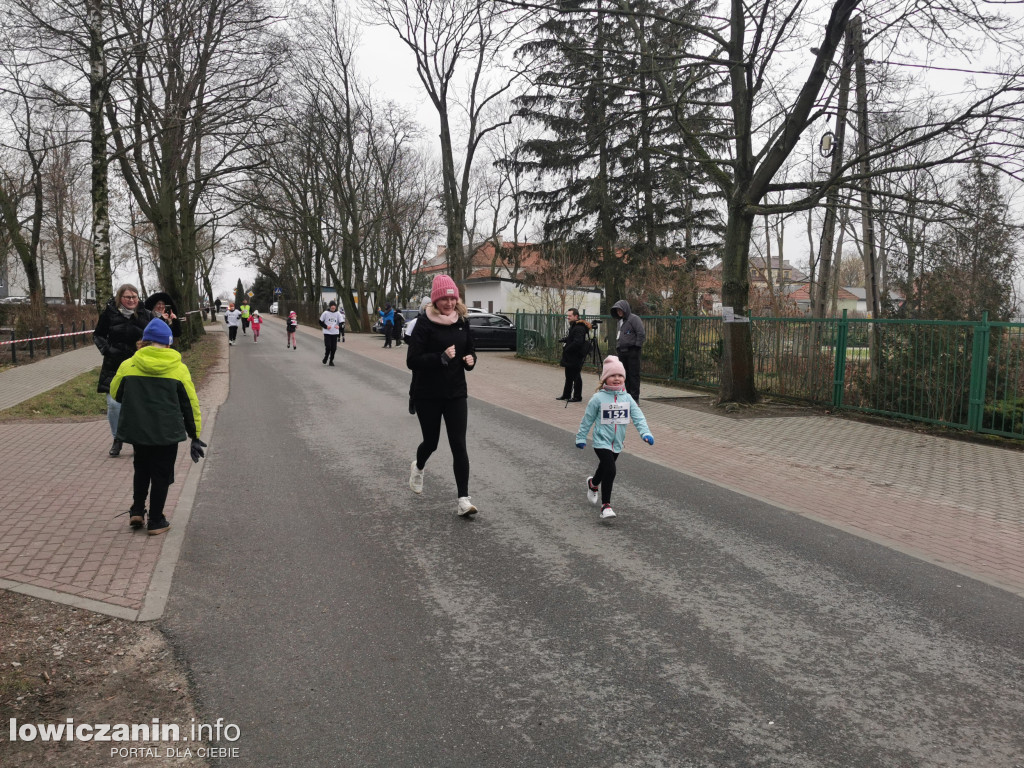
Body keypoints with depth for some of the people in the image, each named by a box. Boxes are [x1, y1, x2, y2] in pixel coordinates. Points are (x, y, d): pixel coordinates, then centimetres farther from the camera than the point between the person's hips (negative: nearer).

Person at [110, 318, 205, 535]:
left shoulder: (128, 365, -4)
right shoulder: (179, 369, -5)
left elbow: (115, 393, 10)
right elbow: (190, 404, 0)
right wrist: (195, 435, 8)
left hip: (136, 430, 2)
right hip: (167, 433, -2)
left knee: (141, 469, 25)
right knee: (161, 475, 10)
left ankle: (137, 511, 20)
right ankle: (156, 521, 15)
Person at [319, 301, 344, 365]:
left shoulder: (338, 314, 4)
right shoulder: (325, 313, 0)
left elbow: (341, 323, 1)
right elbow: (321, 322, 5)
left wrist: (339, 326, -22)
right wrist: (326, 326, -12)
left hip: (335, 333, 2)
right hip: (327, 333, -2)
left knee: (333, 348, 0)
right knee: (328, 347, -10)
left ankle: (331, 360, 14)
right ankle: (325, 358, 15)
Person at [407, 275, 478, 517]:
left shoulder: (462, 322, 3)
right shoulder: (425, 324, -12)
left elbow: (470, 350, 17)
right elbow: (412, 360, -17)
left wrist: (470, 359, -6)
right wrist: (441, 358, -27)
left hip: (456, 394, 3)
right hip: (428, 395, -3)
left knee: (459, 445, -5)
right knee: (431, 441, 13)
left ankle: (463, 499, -4)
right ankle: (418, 467, 48)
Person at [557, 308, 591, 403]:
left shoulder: (579, 328, -19)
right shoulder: (573, 326, 16)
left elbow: (577, 342, -29)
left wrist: (567, 349, -20)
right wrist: (565, 340, 8)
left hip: (575, 358, -11)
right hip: (570, 358, 11)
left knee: (576, 377, -3)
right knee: (569, 377, 18)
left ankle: (577, 397, 4)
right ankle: (566, 395, 28)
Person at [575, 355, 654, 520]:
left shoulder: (627, 398, -1)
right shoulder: (598, 398, -11)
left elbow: (638, 416, -5)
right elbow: (588, 419, -2)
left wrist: (645, 432, -19)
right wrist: (581, 437, 4)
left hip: (617, 443, 5)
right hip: (602, 442, -5)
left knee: (604, 468, 25)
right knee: (610, 471, -20)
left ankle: (593, 483, 59)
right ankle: (606, 506, -11)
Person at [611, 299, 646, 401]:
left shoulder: (634, 319, -7)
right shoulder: (620, 321, 19)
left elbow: (641, 334, -13)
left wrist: (637, 347, -14)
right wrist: (617, 348, 17)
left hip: (632, 351, -8)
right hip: (622, 352, 8)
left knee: (634, 374, -5)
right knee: (625, 375, 9)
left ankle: (635, 397, -2)